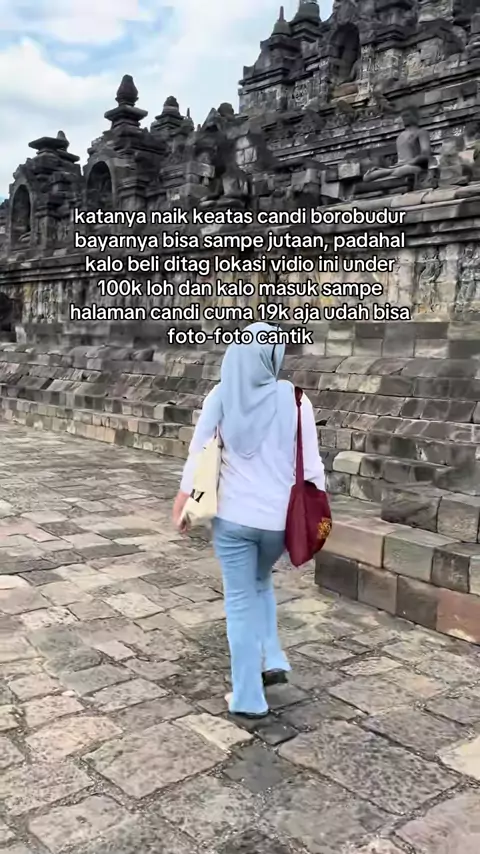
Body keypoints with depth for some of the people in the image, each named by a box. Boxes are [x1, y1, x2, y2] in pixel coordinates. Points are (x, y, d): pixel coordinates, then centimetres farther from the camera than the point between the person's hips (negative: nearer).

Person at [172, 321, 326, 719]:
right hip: (279, 516, 1)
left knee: (240, 601, 12)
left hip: (233, 516, -1)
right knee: (261, 582, 29)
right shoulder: (293, 398, -9)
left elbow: (198, 452, -1)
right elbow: (310, 461, -6)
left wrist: (184, 498, 11)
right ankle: (272, 660, 23)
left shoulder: (220, 397, -6)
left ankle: (248, 697, 19)